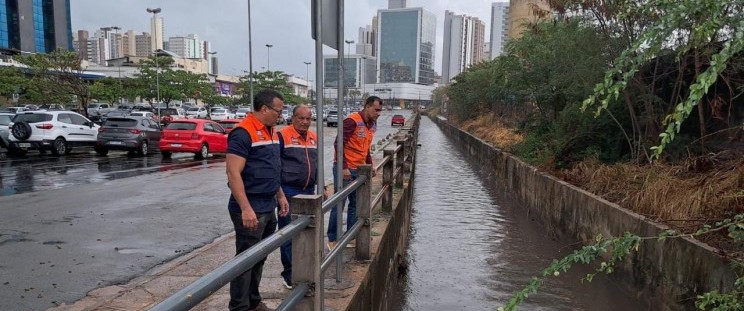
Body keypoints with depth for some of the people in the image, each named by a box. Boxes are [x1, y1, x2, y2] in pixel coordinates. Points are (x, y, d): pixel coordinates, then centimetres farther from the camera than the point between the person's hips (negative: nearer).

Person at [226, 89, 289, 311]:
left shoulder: (271, 132, 12)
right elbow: (233, 173, -21)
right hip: (251, 211, -9)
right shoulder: (243, 133, -16)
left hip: (268, 209, 9)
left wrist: (280, 196, 18)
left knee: (259, 259, 18)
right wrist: (246, 208, -25)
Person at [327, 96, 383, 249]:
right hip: (344, 169, -8)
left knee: (355, 204, 13)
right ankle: (332, 239, 11)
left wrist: (370, 165, 11)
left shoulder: (372, 124, 10)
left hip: (359, 170, 8)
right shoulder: (352, 121, -16)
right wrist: (344, 167, -23)